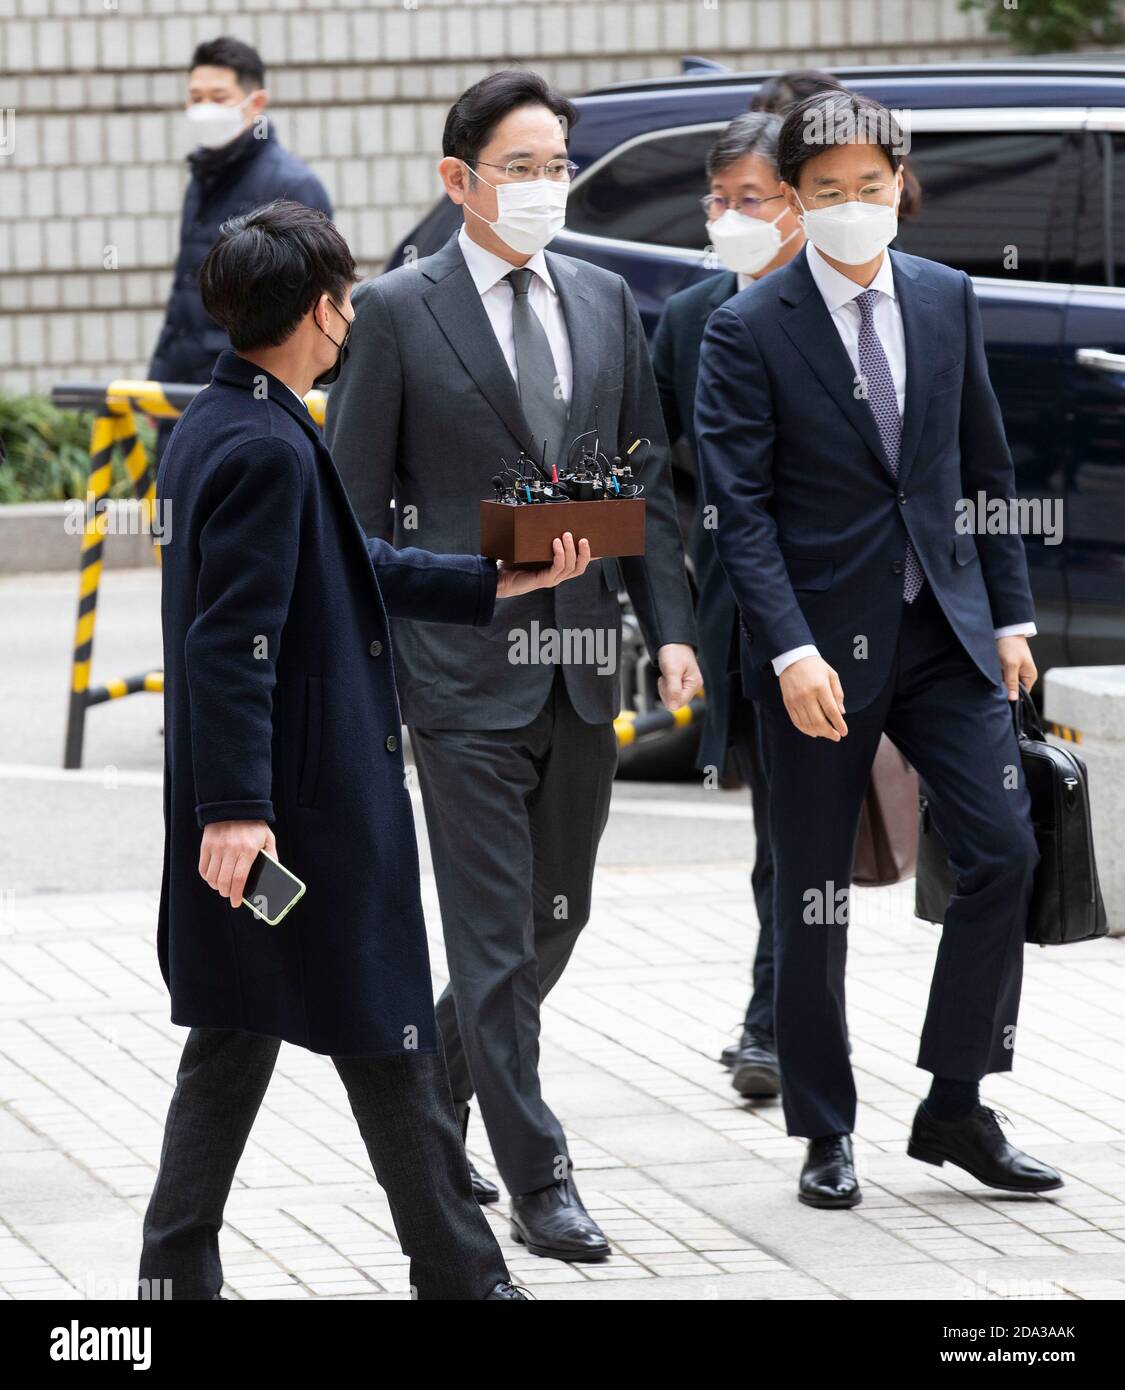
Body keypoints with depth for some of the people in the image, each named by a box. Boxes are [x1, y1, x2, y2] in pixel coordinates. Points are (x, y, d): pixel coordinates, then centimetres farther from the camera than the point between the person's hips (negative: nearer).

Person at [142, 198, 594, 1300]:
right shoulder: (267, 449, -19)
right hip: (306, 811, -10)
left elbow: (358, 570, 18)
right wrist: (236, 808, -28)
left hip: (258, 807, 10)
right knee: (387, 1044, 0)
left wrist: (507, 582, 19)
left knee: (232, 1045, 13)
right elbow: (232, 642, -25)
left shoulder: (218, 425, 12)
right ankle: (459, 1274, 9)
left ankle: (178, 1272, 15)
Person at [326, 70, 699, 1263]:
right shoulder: (398, 312, -4)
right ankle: (537, 1179, -1)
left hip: (583, 666, 6)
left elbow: (647, 479, 13)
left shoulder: (605, 303, 10)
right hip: (464, 664, -5)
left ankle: (430, 1102, 33)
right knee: (496, 935, -5)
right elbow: (355, 502, -3)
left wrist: (670, 626, 4)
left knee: (555, 920, 13)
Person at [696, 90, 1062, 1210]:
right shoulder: (748, 332, -8)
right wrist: (790, 651, -20)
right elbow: (740, 508, -11)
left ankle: (955, 1107, 7)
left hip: (945, 631, 4)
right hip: (820, 643, -4)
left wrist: (1009, 613, 8)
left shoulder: (947, 300, 7)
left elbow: (984, 470, 13)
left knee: (1004, 852, -5)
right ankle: (825, 1132, 16)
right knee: (813, 896, 4)